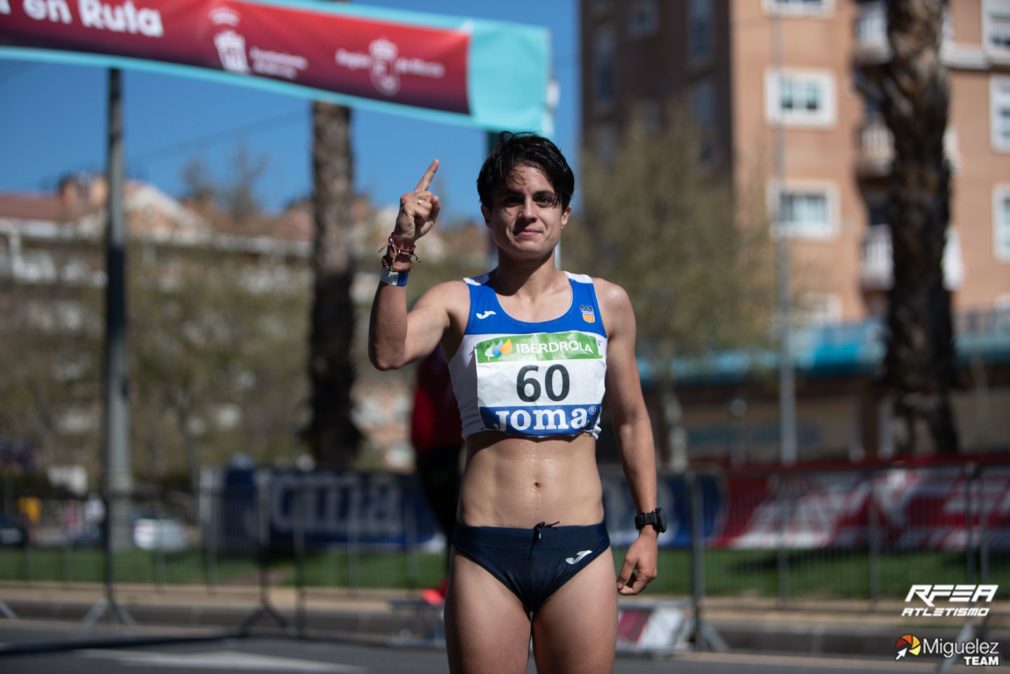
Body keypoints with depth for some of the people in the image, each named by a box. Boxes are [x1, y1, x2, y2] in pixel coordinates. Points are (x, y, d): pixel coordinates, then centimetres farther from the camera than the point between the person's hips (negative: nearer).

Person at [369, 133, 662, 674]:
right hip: (486, 552, -1)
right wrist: (400, 251, -23)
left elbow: (631, 419, 18)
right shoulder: (459, 303, 5)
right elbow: (387, 353, -15)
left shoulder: (606, 304, 10)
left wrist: (649, 526, 15)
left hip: (581, 549, 2)